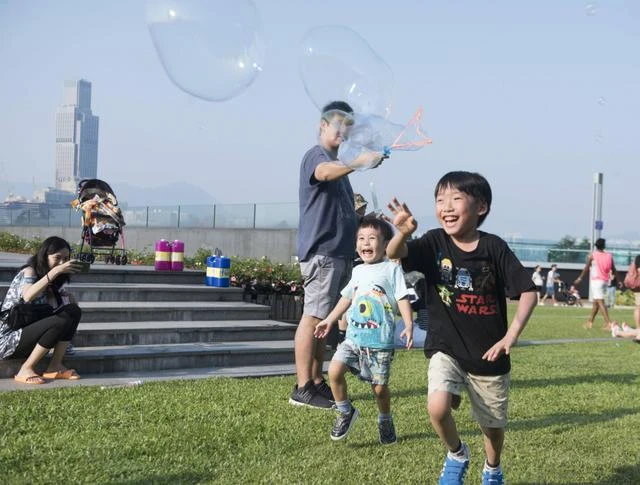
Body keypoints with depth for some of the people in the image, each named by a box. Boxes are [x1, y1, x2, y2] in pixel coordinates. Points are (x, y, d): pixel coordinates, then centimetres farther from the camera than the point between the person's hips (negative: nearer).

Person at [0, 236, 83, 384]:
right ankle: (25, 370, -17)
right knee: (60, 322, -29)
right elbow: (27, 296, -35)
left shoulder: (53, 283, 11)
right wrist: (55, 271, -38)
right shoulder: (29, 272, -13)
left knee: (74, 311, -8)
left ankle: (55, 367, -9)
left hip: (30, 333, 8)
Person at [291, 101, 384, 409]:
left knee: (323, 319, 11)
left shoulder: (338, 163, 24)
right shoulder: (317, 157, -5)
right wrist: (359, 161, -48)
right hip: (321, 251, -10)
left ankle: (317, 382, 15)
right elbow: (324, 172, -33)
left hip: (339, 252, 10)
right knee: (313, 317, -11)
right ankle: (302, 388, -10)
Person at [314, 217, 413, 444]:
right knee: (334, 370, -14)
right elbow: (347, 297, 24)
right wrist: (329, 320, 25)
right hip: (353, 336, 5)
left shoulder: (392, 269, -3)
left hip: (380, 340, -4)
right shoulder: (358, 271, 13)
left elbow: (403, 299, -8)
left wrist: (409, 325, -19)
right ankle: (345, 412, 7)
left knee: (379, 387, 2)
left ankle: (385, 420, 31)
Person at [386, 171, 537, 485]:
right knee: (437, 407, -24)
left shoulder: (494, 247, -11)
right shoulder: (434, 243, -9)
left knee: (493, 424, 15)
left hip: (488, 354, 0)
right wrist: (403, 233, -48)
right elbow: (394, 254, -26)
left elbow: (528, 292, -9)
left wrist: (510, 336, -19)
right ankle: (456, 455, 10)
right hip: (446, 349, 0)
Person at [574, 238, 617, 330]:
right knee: (596, 302, 16)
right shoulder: (609, 256, 6)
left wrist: (580, 278, 8)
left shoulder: (592, 255, -5)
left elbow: (586, 268, -2)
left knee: (600, 302, -10)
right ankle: (590, 322, 24)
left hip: (596, 280, -6)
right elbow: (613, 270, 8)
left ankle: (608, 323, -19)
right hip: (605, 281, 6)